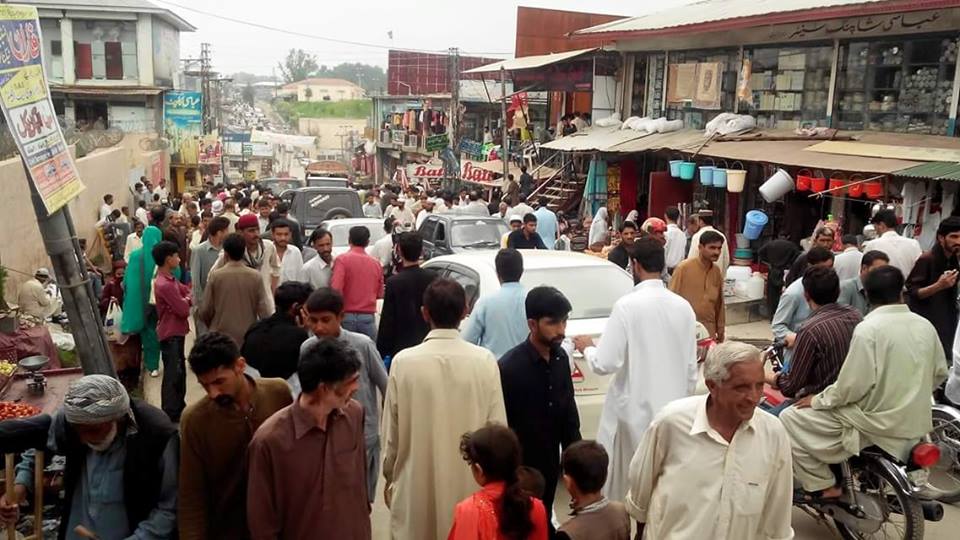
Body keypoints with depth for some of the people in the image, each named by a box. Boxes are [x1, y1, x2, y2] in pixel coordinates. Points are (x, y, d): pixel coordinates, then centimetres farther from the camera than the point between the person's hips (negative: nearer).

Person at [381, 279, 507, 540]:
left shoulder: (403, 362, -12)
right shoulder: (485, 361, -11)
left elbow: (391, 432, -4)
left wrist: (389, 476, 12)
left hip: (417, 486, -1)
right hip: (470, 484, 1)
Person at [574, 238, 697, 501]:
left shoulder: (628, 305, -15)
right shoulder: (683, 306, 1)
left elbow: (606, 363, -17)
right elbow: (691, 368, 8)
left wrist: (587, 349, 3)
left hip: (635, 411, -5)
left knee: (623, 486, 11)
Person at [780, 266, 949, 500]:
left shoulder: (868, 328, -19)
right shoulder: (925, 325, 2)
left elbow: (854, 385, -21)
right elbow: (940, 373, 12)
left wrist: (818, 400, -7)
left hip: (879, 424, -8)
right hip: (917, 423, 8)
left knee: (791, 418, -1)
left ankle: (823, 486, 0)